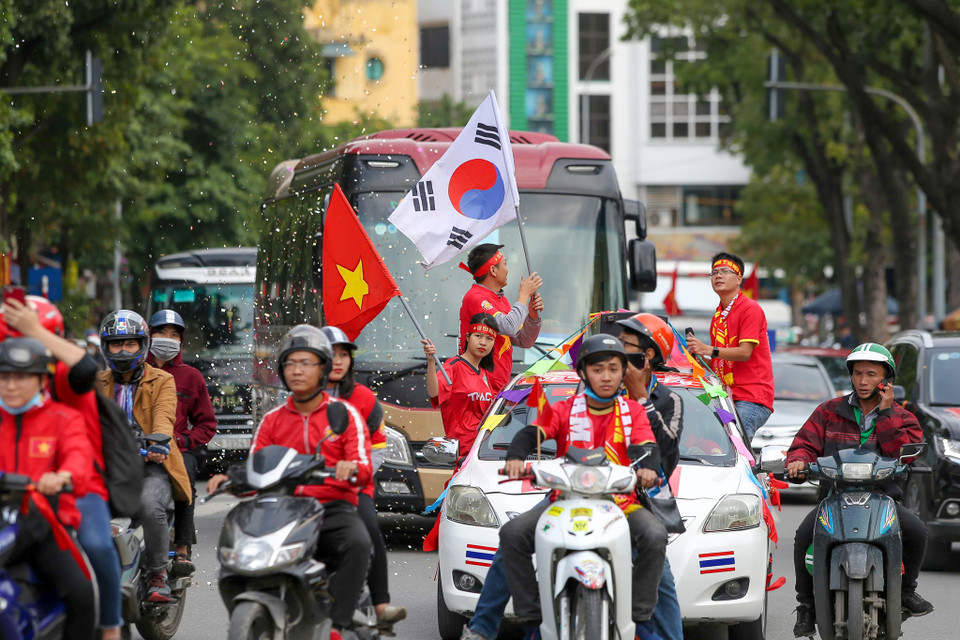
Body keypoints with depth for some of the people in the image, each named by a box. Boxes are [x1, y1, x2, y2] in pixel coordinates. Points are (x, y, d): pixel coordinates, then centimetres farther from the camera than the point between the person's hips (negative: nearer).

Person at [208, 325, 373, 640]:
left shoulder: (345, 413, 7)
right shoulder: (272, 421, 17)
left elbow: (364, 469, -5)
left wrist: (351, 468, -30)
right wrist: (228, 480, -11)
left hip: (334, 508, -3)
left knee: (358, 543, -35)